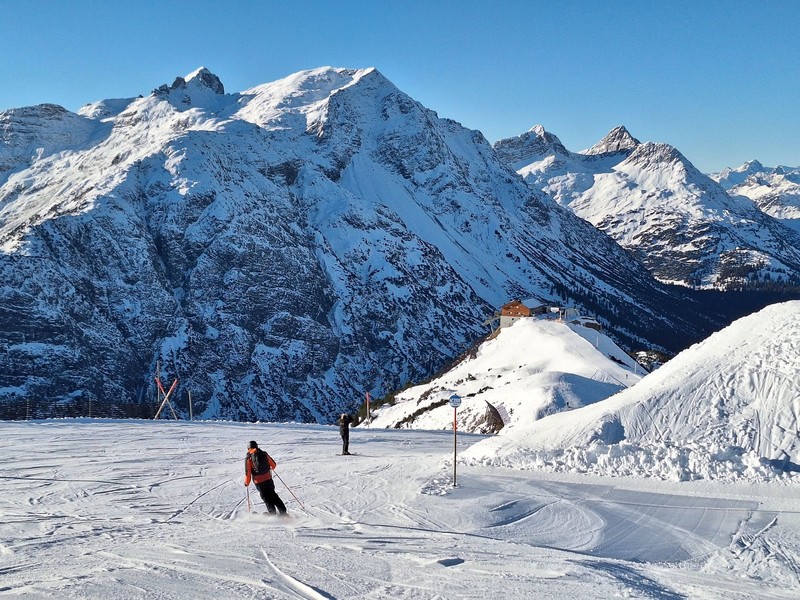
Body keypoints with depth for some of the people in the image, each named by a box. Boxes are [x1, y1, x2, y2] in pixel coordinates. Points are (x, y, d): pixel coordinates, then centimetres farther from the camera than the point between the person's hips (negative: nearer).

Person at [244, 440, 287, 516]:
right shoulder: (264, 454, 1)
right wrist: (270, 468, 34)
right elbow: (273, 465, 10)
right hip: (268, 479, 3)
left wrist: (246, 483, 7)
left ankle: (273, 514, 8)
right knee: (273, 495, 18)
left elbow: (248, 473, -9)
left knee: (266, 498, 10)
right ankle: (283, 512, 16)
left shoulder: (248, 458, -8)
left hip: (259, 482, -3)